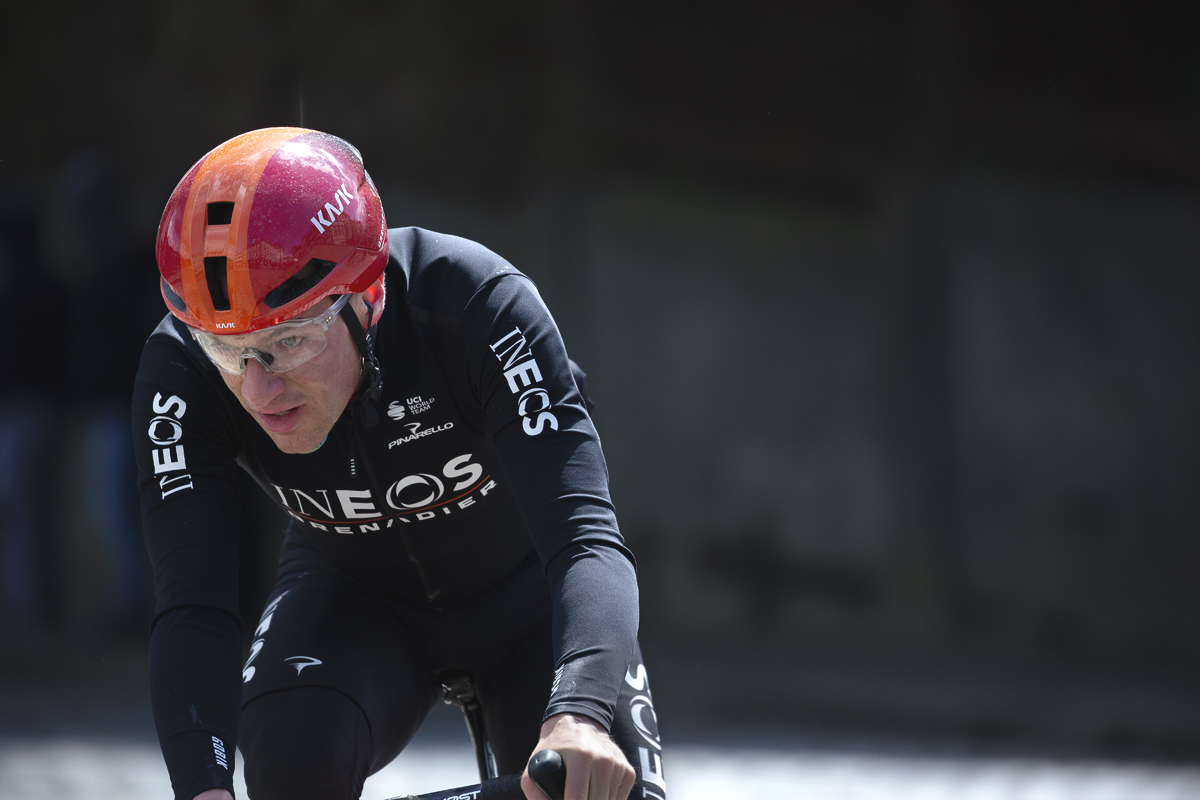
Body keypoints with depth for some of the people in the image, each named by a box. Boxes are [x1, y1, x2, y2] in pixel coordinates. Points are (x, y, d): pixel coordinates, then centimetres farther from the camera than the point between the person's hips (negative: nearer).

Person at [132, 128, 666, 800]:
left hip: (526, 593, 0)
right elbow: (193, 606, -33)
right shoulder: (181, 373, -29)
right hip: (357, 596, 0)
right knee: (292, 745, -32)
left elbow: (585, 538, -43)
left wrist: (578, 717, -62)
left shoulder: (478, 305, -35)